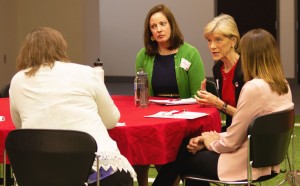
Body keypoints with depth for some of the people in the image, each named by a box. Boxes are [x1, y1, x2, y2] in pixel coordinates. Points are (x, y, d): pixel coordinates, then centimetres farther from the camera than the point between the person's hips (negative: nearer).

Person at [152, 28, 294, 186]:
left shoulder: (253, 88, -24)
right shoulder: (283, 86, 3)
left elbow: (231, 142, -19)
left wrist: (212, 142, 3)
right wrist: (207, 139, 8)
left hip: (244, 165, -8)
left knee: (180, 156, 14)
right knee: (187, 147, 23)